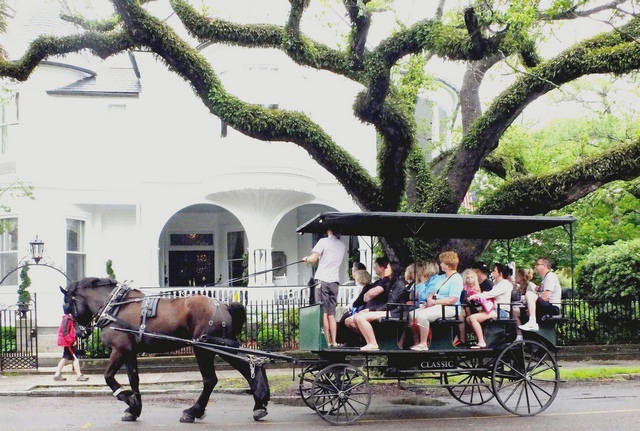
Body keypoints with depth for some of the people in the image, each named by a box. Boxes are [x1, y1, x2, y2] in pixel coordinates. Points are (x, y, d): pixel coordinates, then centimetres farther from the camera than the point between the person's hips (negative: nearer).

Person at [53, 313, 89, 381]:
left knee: (65, 358, 13)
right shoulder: (67, 319, -16)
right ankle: (79, 375, -5)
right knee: (75, 358, -7)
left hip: (68, 342, 10)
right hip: (67, 342, -10)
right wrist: (72, 341, -21)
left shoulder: (71, 319, 13)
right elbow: (65, 332, -21)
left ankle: (57, 374, 16)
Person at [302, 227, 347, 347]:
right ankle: (334, 342, 4)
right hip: (335, 281, 5)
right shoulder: (342, 245, 12)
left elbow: (313, 259, -12)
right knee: (332, 314, 9)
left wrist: (306, 258, 10)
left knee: (323, 313, -3)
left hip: (322, 280, -5)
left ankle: (327, 341, -6)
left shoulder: (324, 242, -5)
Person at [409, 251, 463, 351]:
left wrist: (434, 302, -15)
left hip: (448, 308, -10)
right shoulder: (443, 277, 20)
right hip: (435, 306, 10)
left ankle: (423, 344, -23)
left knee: (422, 315, -31)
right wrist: (429, 299, -1)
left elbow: (452, 300, -20)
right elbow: (434, 293, 23)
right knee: (412, 314, -5)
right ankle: (417, 341, -2)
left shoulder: (456, 278, -10)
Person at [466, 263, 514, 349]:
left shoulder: (505, 284, -9)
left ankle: (481, 343, -18)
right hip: (494, 309, 9)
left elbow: (491, 294, -20)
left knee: (473, 318, -23)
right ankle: (480, 339, 3)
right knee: (468, 319, -1)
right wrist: (476, 296, -4)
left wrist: (474, 296, -18)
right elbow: (490, 294, 13)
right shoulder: (497, 284, 22)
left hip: (501, 311, -9)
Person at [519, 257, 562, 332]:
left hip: (553, 307, -10)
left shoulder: (550, 276, -7)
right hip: (547, 307, 10)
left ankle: (532, 322, -39)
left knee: (529, 294, -29)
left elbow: (547, 296, -19)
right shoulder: (545, 278, 25)